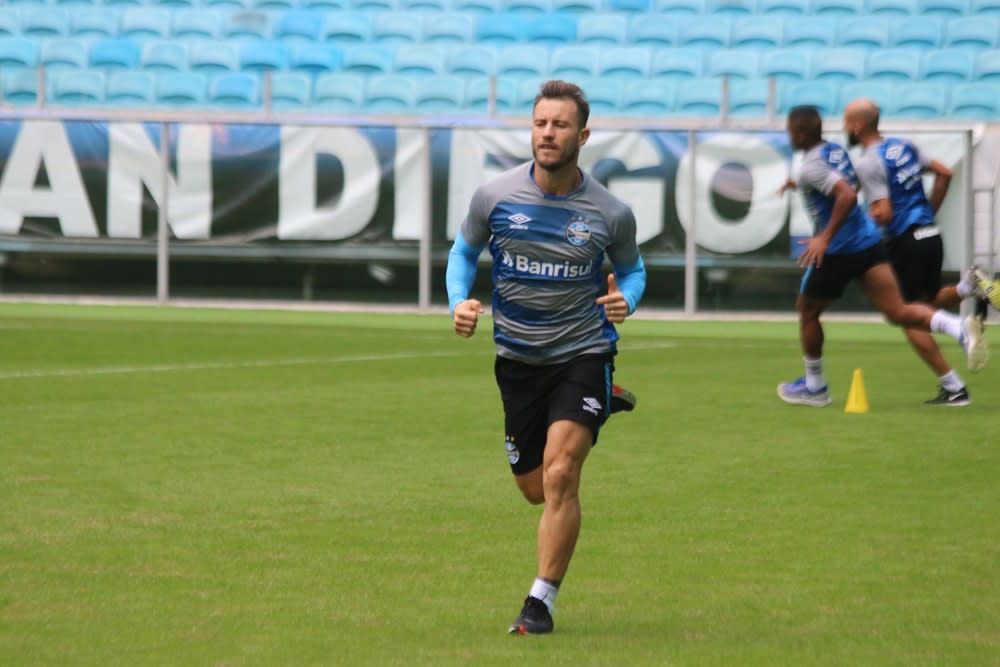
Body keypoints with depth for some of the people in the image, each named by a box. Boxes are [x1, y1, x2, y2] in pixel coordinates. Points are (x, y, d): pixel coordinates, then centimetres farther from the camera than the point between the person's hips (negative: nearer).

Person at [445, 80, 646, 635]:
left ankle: (542, 600, -7)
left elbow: (632, 269, 9)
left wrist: (626, 300, -14)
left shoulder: (610, 213, -10)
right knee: (535, 489, 13)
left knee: (559, 476, -19)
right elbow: (464, 251, 9)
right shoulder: (494, 197, -8)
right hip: (517, 359, 3)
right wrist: (459, 301, -10)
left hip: (583, 354, -3)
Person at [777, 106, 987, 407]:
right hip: (870, 243, 7)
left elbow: (847, 195, -29)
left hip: (838, 251, -7)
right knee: (897, 312, -3)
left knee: (807, 311, 16)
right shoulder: (836, 151, 11)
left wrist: (825, 238, -24)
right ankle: (959, 327, -27)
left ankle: (814, 386, 27)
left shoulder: (812, 167, -16)